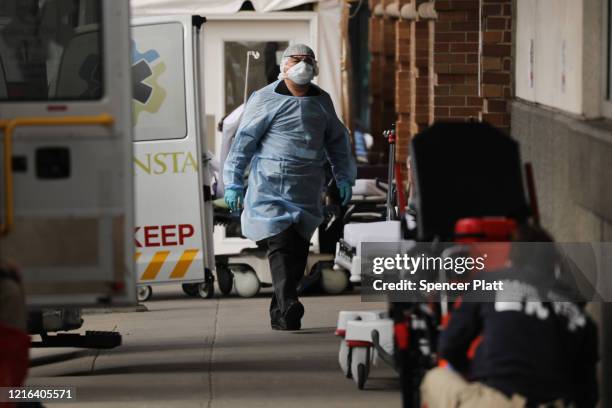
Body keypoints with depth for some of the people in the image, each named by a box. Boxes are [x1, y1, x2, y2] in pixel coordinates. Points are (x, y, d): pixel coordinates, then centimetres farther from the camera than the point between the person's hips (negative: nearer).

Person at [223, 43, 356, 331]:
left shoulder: (322, 101, 15)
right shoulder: (265, 99, 0)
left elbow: (337, 142, 25)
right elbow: (244, 140, -1)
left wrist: (344, 177, 19)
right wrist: (233, 181, -6)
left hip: (307, 191, 5)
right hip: (270, 186, -5)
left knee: (298, 251, 4)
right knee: (281, 244, -16)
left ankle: (280, 314, 12)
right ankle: (288, 307, -23)